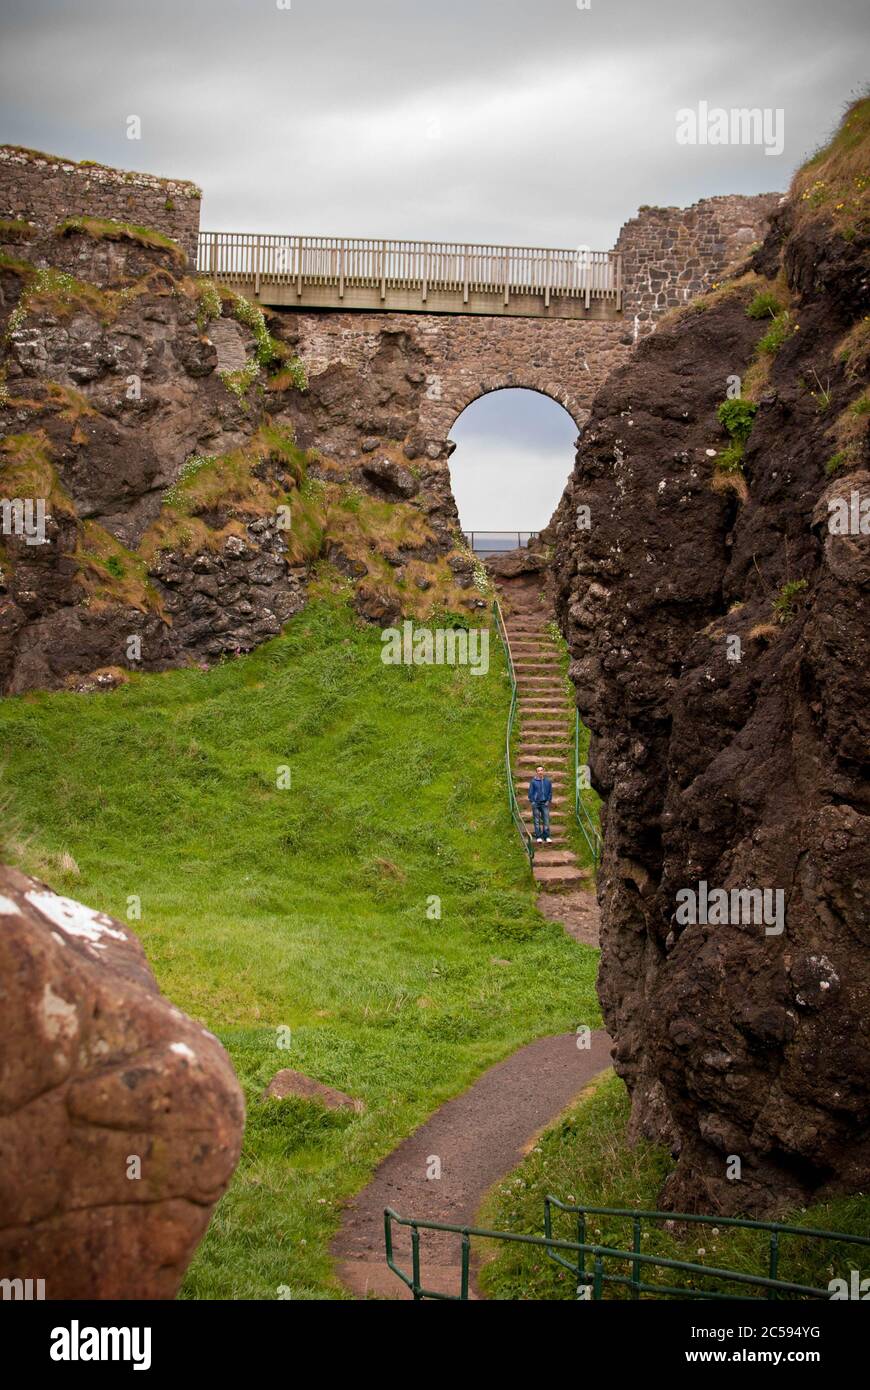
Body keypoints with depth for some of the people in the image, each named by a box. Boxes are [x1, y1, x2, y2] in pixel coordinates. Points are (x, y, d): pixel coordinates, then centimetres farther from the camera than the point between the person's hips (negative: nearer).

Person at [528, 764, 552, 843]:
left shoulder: (548, 781, 6)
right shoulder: (533, 782, 0)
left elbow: (550, 792, 12)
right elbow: (530, 792, 4)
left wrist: (548, 801, 2)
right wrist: (532, 802, -4)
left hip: (545, 803, 1)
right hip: (536, 803, -1)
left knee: (546, 820, -3)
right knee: (537, 821, 1)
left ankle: (547, 837, 1)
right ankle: (538, 837, 7)